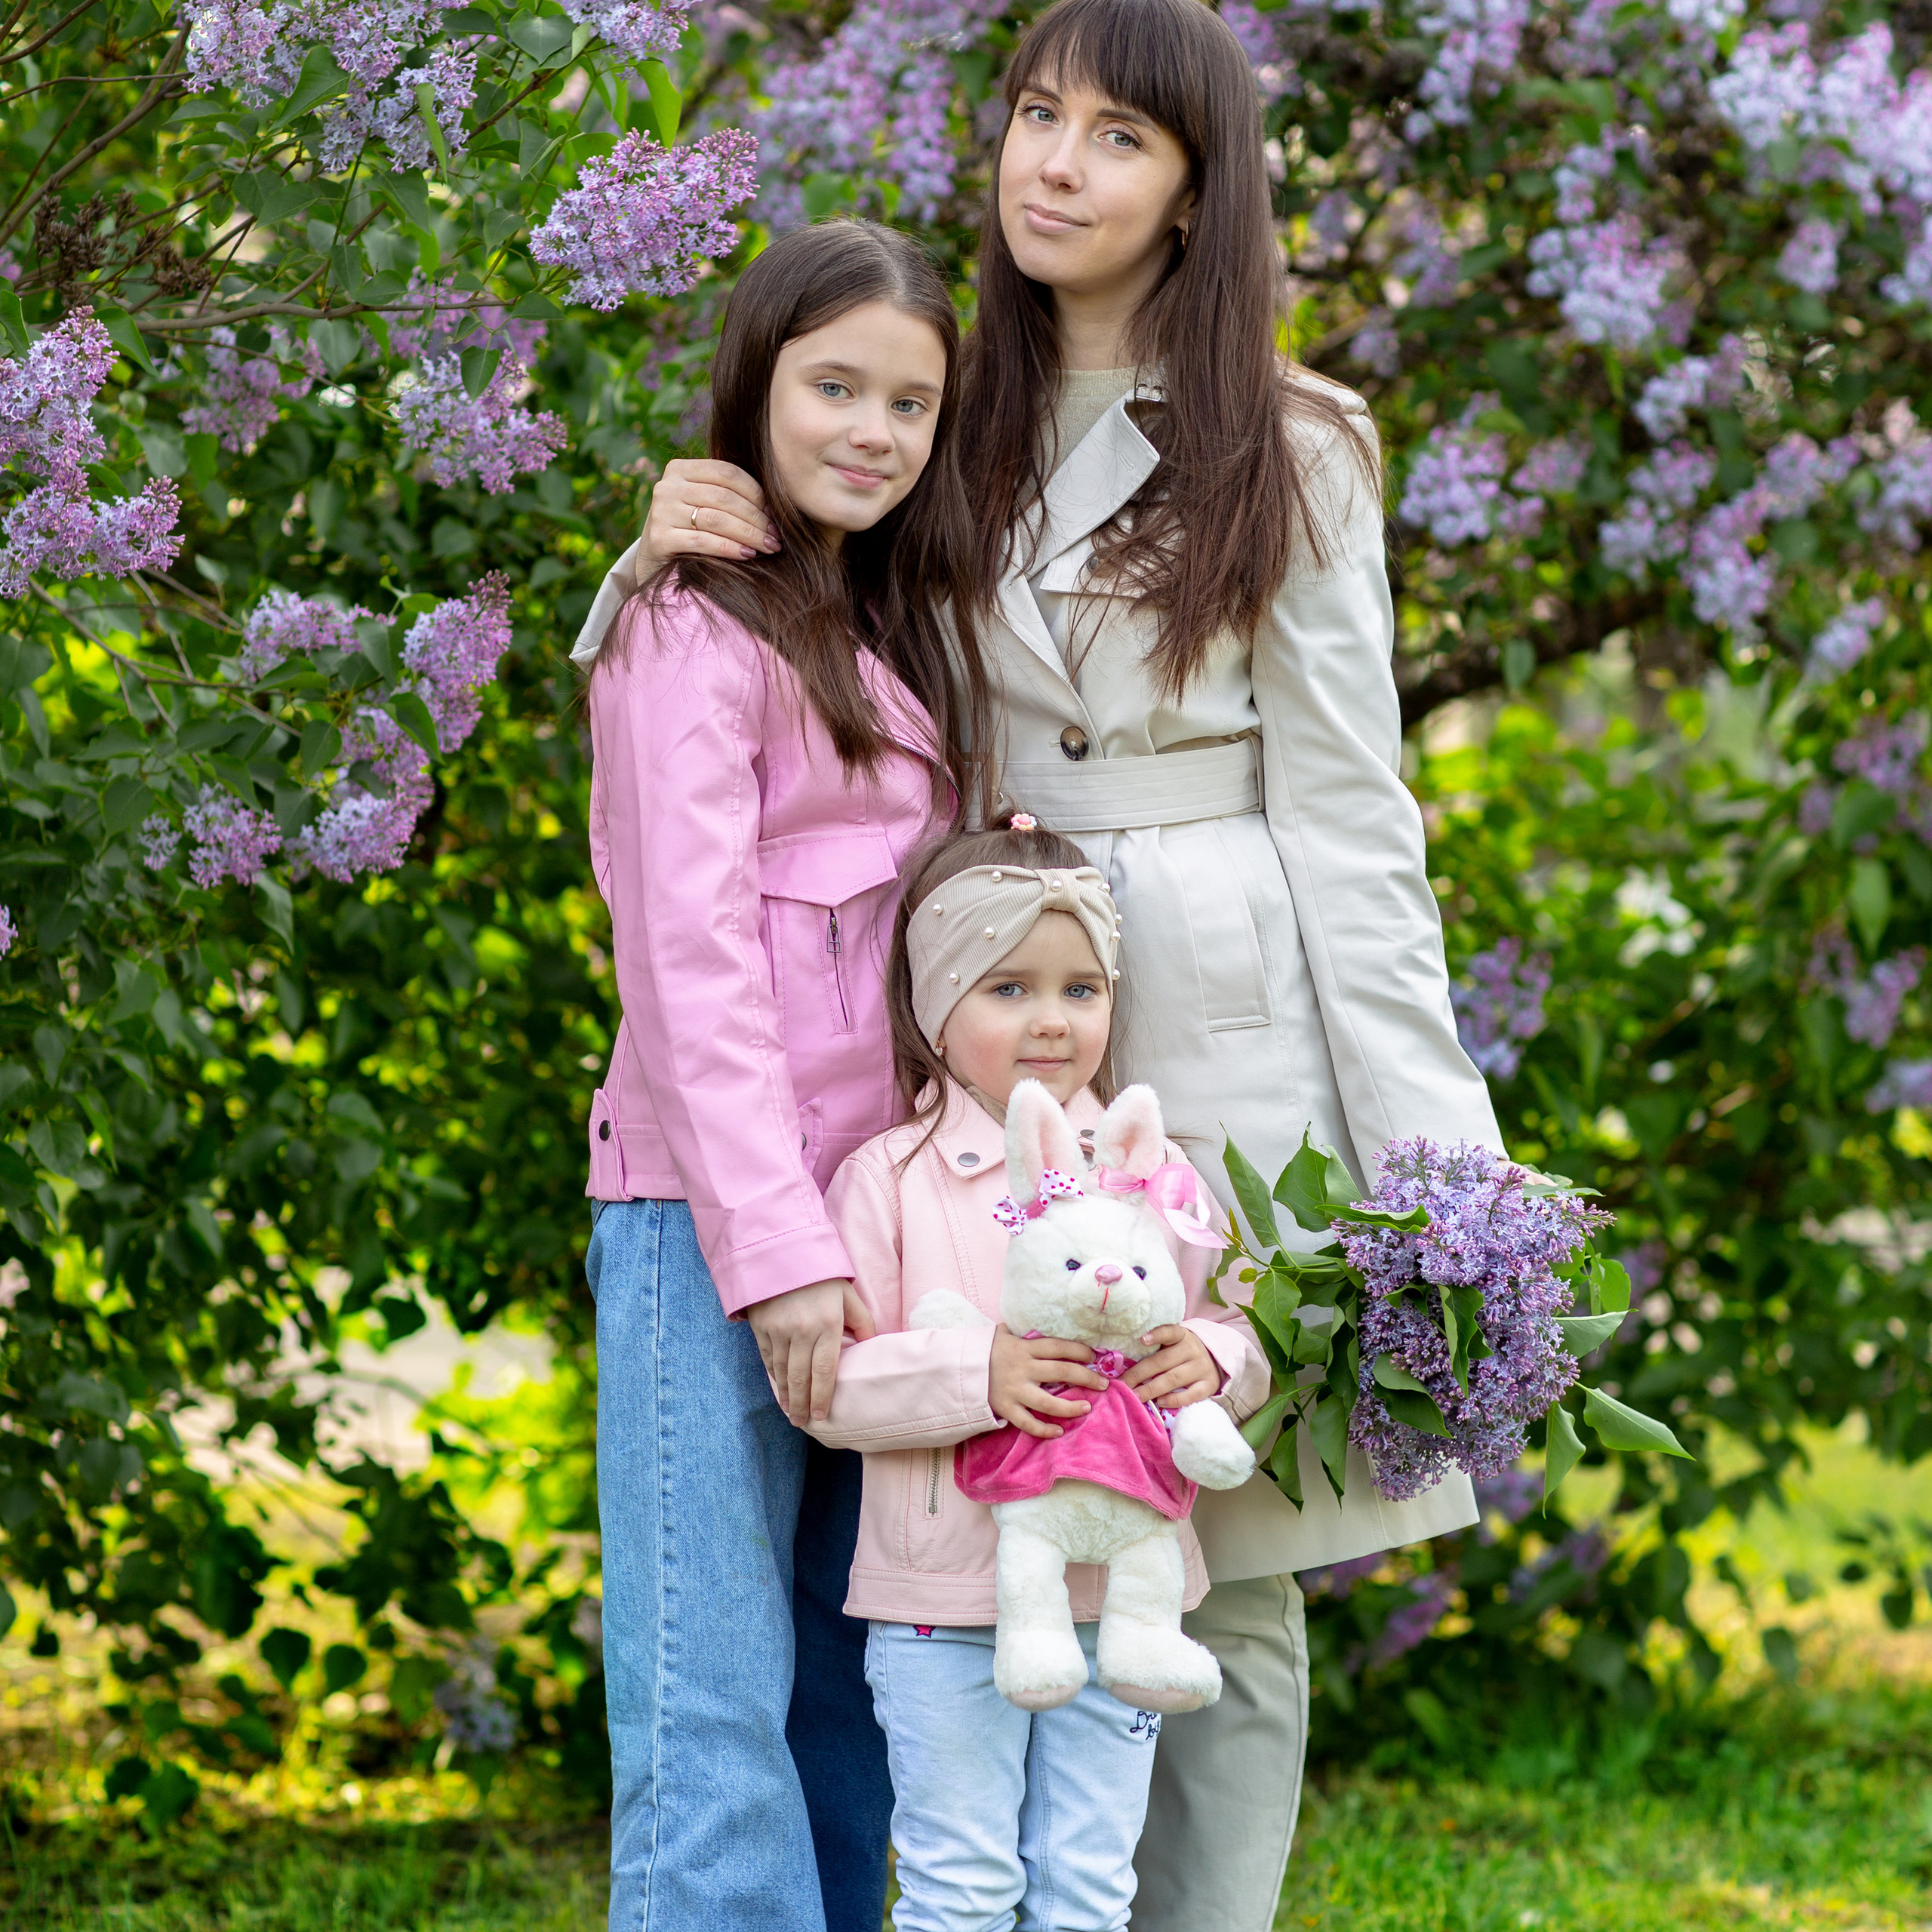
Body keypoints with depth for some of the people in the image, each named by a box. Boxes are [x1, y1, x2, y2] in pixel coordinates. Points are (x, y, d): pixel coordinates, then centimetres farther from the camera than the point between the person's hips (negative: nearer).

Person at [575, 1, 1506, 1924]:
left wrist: (1422, 1141, -6)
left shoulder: (1286, 452, 4)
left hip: (1228, 1043, -3)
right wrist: (665, 549, -5)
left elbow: (1346, 810, 1)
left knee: (1224, 1567, -2)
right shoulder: (956, 444, 14)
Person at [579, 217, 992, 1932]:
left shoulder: (902, 635, 20)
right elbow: (691, 955, -12)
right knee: (716, 1693, -8)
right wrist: (777, 1246, -18)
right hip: (719, 1213, -8)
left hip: (887, 1212, 8)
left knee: (852, 1692, 9)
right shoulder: (697, 632, -5)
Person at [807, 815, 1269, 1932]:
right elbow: (826, 1382, -8)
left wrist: (1213, 1360, -12)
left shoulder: (1151, 1168, 7)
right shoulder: (889, 1179, -4)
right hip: (946, 1609, -3)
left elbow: (1241, 1331, 11)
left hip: (1119, 1594, 3)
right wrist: (972, 1377, -22)